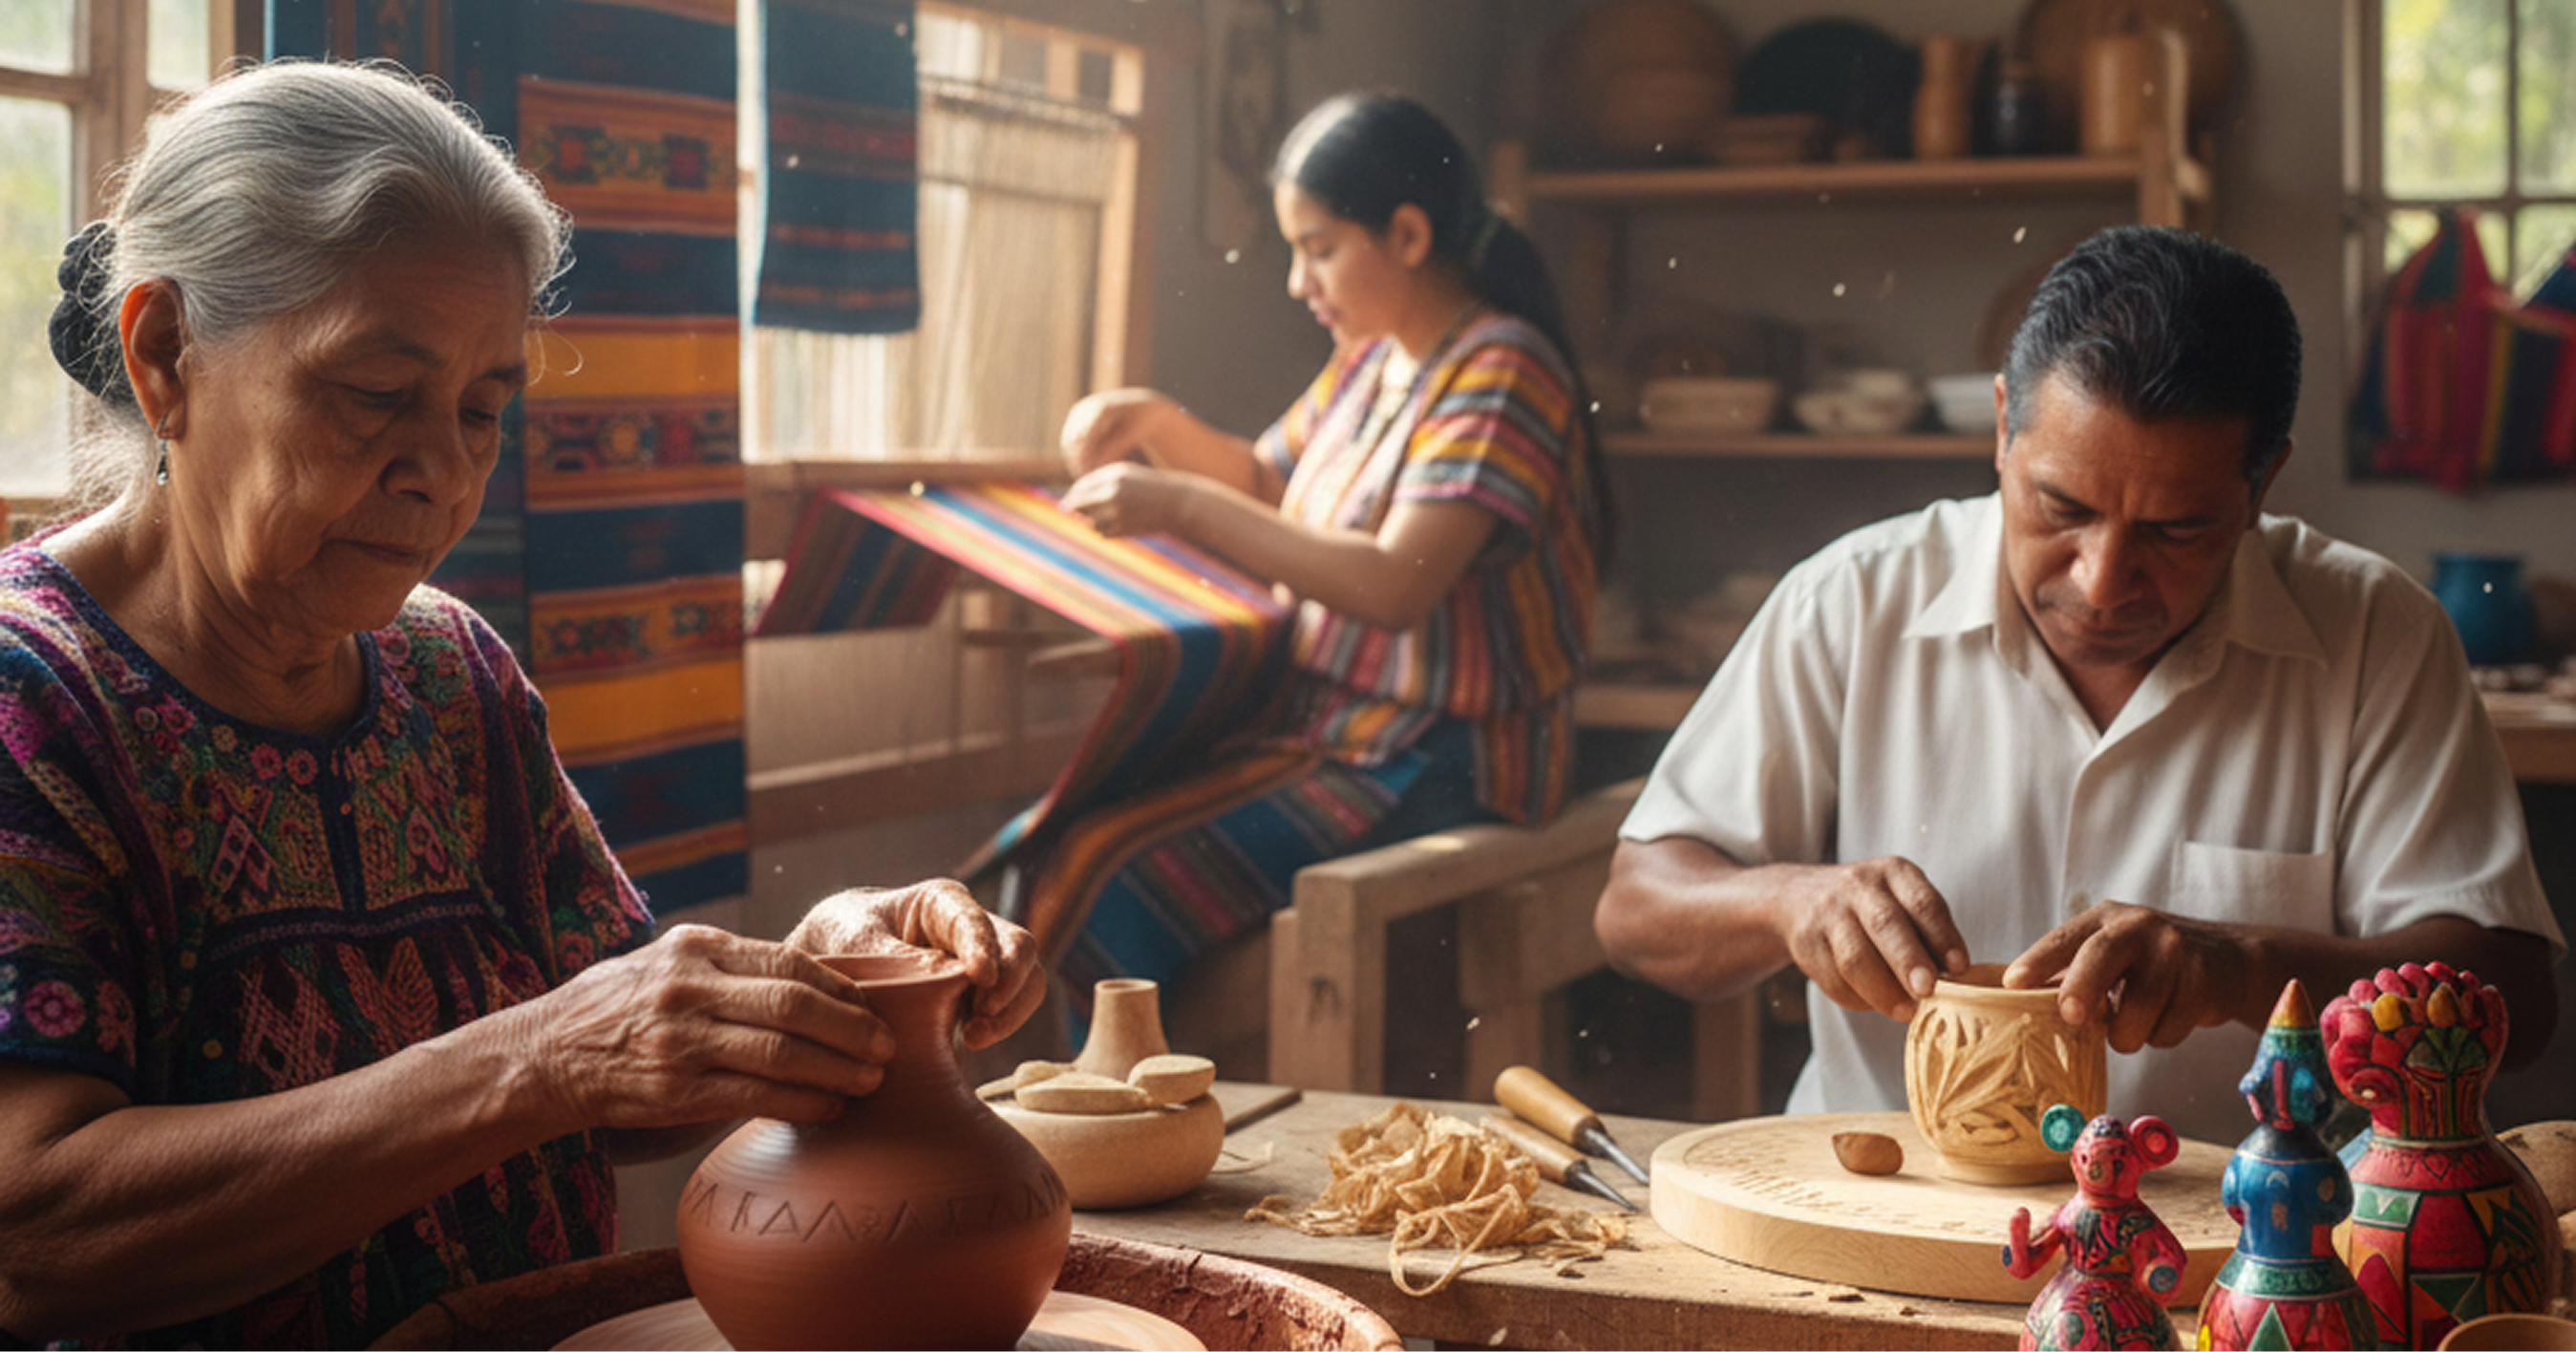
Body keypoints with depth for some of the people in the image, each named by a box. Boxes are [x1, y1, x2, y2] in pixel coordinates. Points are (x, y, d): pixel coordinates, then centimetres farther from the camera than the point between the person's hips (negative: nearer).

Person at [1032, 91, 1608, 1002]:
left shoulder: (1499, 373, -15)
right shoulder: (1370, 359, 12)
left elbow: (1394, 587, -26)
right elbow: (1268, 485, 29)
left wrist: (1184, 507, -22)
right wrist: (1162, 428, 9)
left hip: (1441, 766, -9)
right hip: (1322, 726, 9)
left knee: (1111, 883, -23)